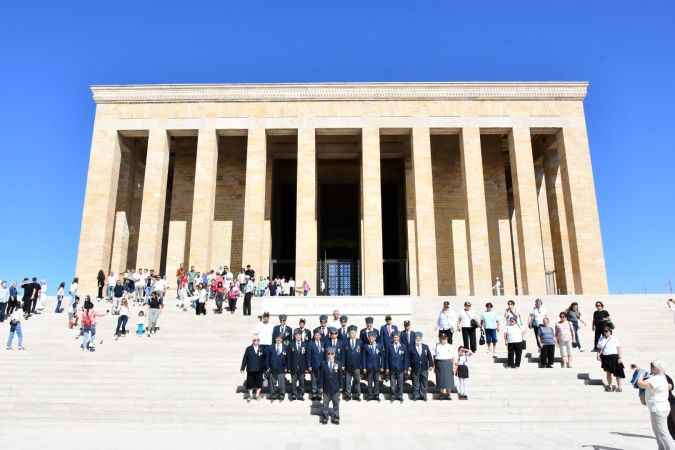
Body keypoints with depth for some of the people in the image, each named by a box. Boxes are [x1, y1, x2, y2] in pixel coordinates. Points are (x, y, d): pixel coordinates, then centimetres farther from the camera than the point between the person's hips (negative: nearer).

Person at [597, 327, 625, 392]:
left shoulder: (614, 338, -3)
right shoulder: (601, 339, 8)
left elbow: (619, 348, -4)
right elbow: (599, 348, 14)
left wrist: (619, 357, -10)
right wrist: (598, 355, -2)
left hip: (614, 357, -4)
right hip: (605, 357, 4)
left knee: (617, 373, -3)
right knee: (608, 372, 14)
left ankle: (619, 387, 6)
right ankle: (609, 386, 26)